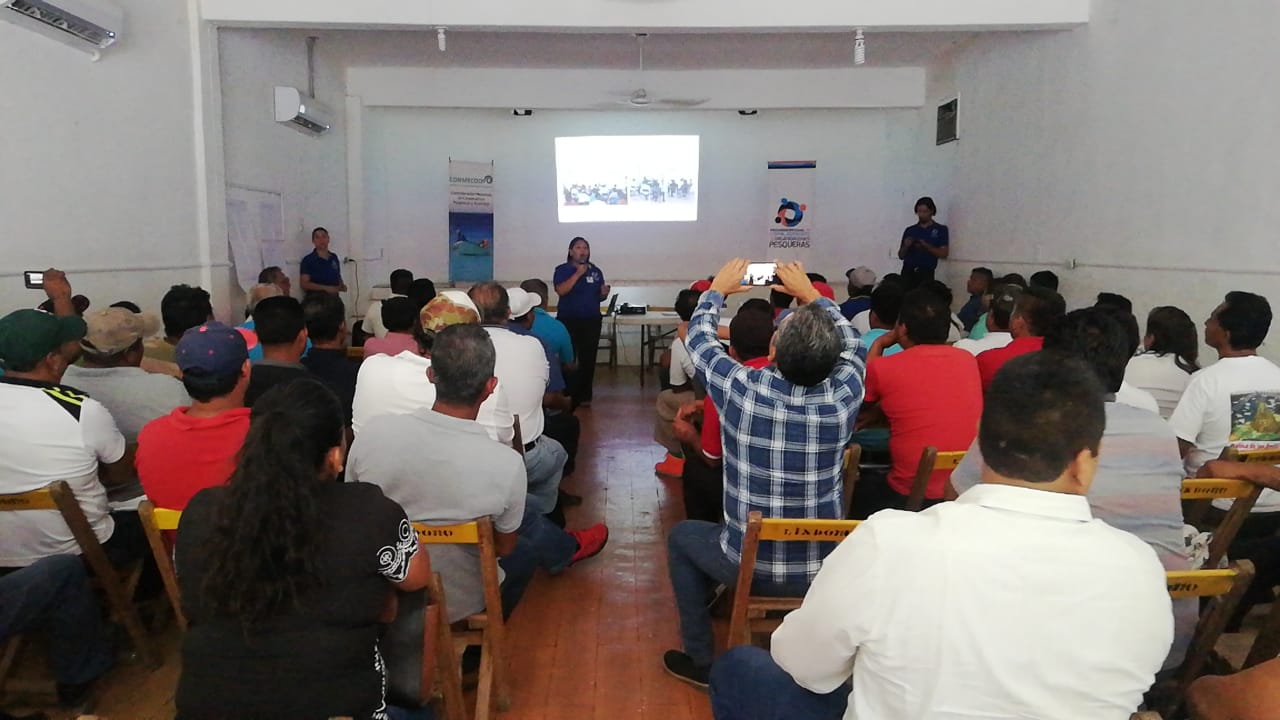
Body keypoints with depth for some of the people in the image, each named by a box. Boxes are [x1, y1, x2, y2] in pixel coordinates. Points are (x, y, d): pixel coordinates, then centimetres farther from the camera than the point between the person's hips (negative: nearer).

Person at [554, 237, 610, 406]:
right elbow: (561, 290, -16)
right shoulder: (562, 269, 0)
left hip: (591, 322, 4)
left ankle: (584, 396, 12)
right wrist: (578, 273, -17)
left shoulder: (595, 271, 12)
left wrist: (604, 293, -5)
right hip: (568, 321, -3)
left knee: (588, 360, 3)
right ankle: (567, 396, 3)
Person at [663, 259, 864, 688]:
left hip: (750, 568, -3)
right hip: (823, 569, 3)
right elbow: (850, 342, 9)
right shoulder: (843, 397, -15)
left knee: (682, 536, 26)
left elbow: (700, 337, 1)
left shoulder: (741, 389, -21)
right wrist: (811, 294, 20)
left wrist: (717, 290, 17)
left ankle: (700, 660, 30)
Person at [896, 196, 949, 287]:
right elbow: (901, 256, 16)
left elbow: (944, 254, -1)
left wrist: (926, 246, -12)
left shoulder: (941, 230, 8)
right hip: (908, 271, 2)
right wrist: (906, 246, -4)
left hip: (926, 273, -2)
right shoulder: (909, 230, 14)